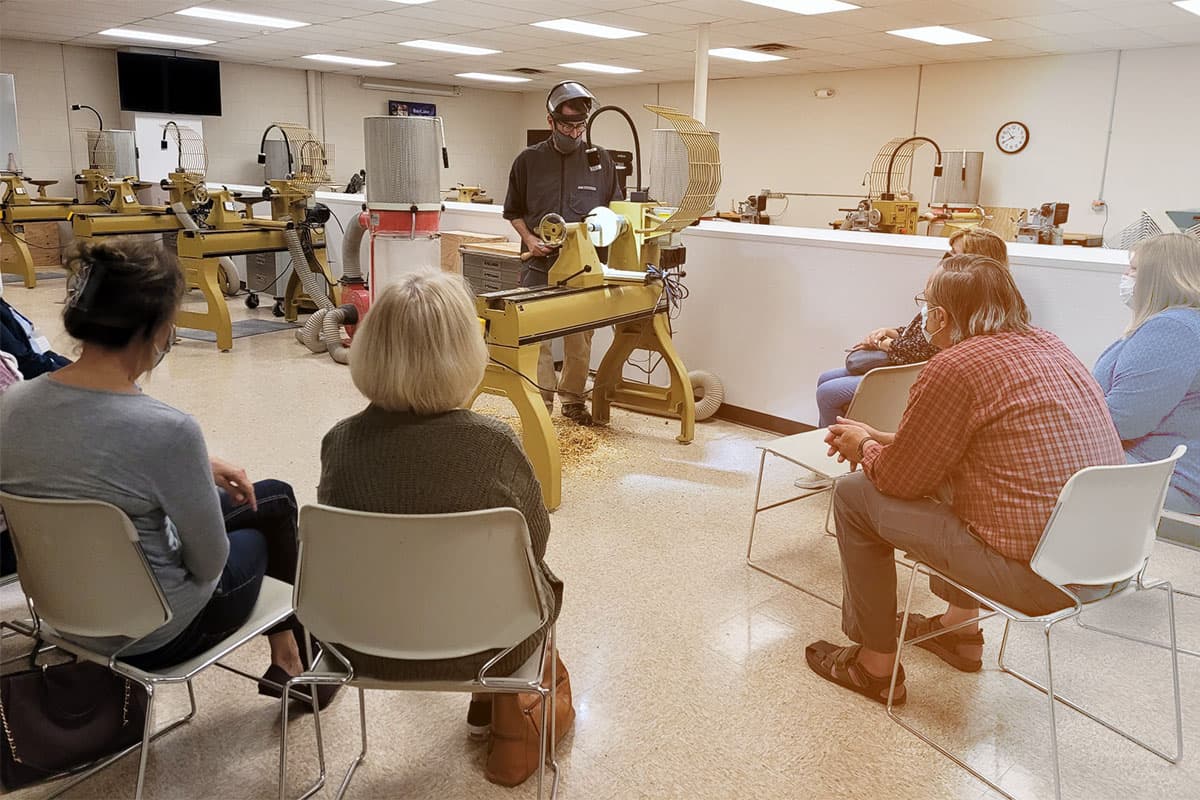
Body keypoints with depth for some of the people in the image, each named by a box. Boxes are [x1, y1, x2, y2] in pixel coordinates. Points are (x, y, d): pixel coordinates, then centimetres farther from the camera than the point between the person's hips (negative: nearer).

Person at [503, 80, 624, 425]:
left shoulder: (600, 159, 6)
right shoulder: (529, 160, 5)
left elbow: (616, 206, 15)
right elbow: (513, 210, 13)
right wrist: (528, 238, -4)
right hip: (539, 264, 0)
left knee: (580, 338, 6)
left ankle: (573, 400, 21)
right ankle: (542, 403, 7)